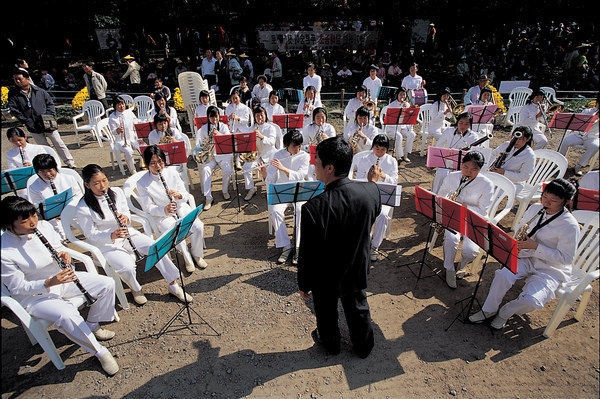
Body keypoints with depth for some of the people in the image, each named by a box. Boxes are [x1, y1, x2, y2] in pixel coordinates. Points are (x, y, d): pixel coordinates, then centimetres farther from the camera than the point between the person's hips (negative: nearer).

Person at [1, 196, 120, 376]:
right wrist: (49, 283, -31)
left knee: (107, 284, -10)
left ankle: (93, 325, 16)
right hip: (34, 295, -5)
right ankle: (100, 353, -10)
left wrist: (63, 253, -18)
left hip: (62, 278, 6)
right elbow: (18, 287, -16)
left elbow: (59, 245, 6)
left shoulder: (44, 226, -12)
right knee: (67, 316, -33)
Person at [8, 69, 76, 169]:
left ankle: (71, 164, 9)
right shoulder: (13, 94, 2)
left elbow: (50, 104, 5)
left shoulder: (40, 91, 1)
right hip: (34, 128, 1)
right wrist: (28, 122, -11)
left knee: (59, 144, 3)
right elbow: (14, 111, -2)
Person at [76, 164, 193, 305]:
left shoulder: (117, 192, -3)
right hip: (106, 244, -4)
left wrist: (126, 217, -17)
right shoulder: (83, 209, -15)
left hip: (128, 234, 4)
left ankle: (174, 286, -5)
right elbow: (91, 234, -11)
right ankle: (136, 289, 8)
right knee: (127, 267, -29)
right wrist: (112, 236, -29)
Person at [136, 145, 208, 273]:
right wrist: (164, 210, -32)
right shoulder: (142, 183, -12)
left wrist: (179, 195, -26)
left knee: (198, 226, -21)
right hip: (161, 215, -3)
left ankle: (197, 254, 6)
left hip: (181, 208, 3)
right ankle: (187, 258, -2)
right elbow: (148, 207, -11)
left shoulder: (172, 173, -4)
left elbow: (186, 195, -1)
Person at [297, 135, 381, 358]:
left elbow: (308, 253, -25)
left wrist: (303, 285, -8)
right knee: (358, 309, 29)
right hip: (357, 270, 4)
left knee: (326, 313, 26)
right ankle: (364, 347, 55)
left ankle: (331, 343, 56)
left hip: (326, 277, -4)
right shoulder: (370, 191, -21)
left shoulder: (314, 207, -36)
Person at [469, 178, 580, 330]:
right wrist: (520, 238, -4)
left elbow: (566, 258, -15)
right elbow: (520, 226, 18)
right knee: (502, 274, -25)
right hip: (527, 257, 5)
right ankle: (488, 310, -4)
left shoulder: (570, 226, -16)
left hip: (551, 268, -4)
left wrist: (535, 246, -25)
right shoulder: (535, 208, 0)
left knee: (531, 300, -27)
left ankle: (505, 312, 6)